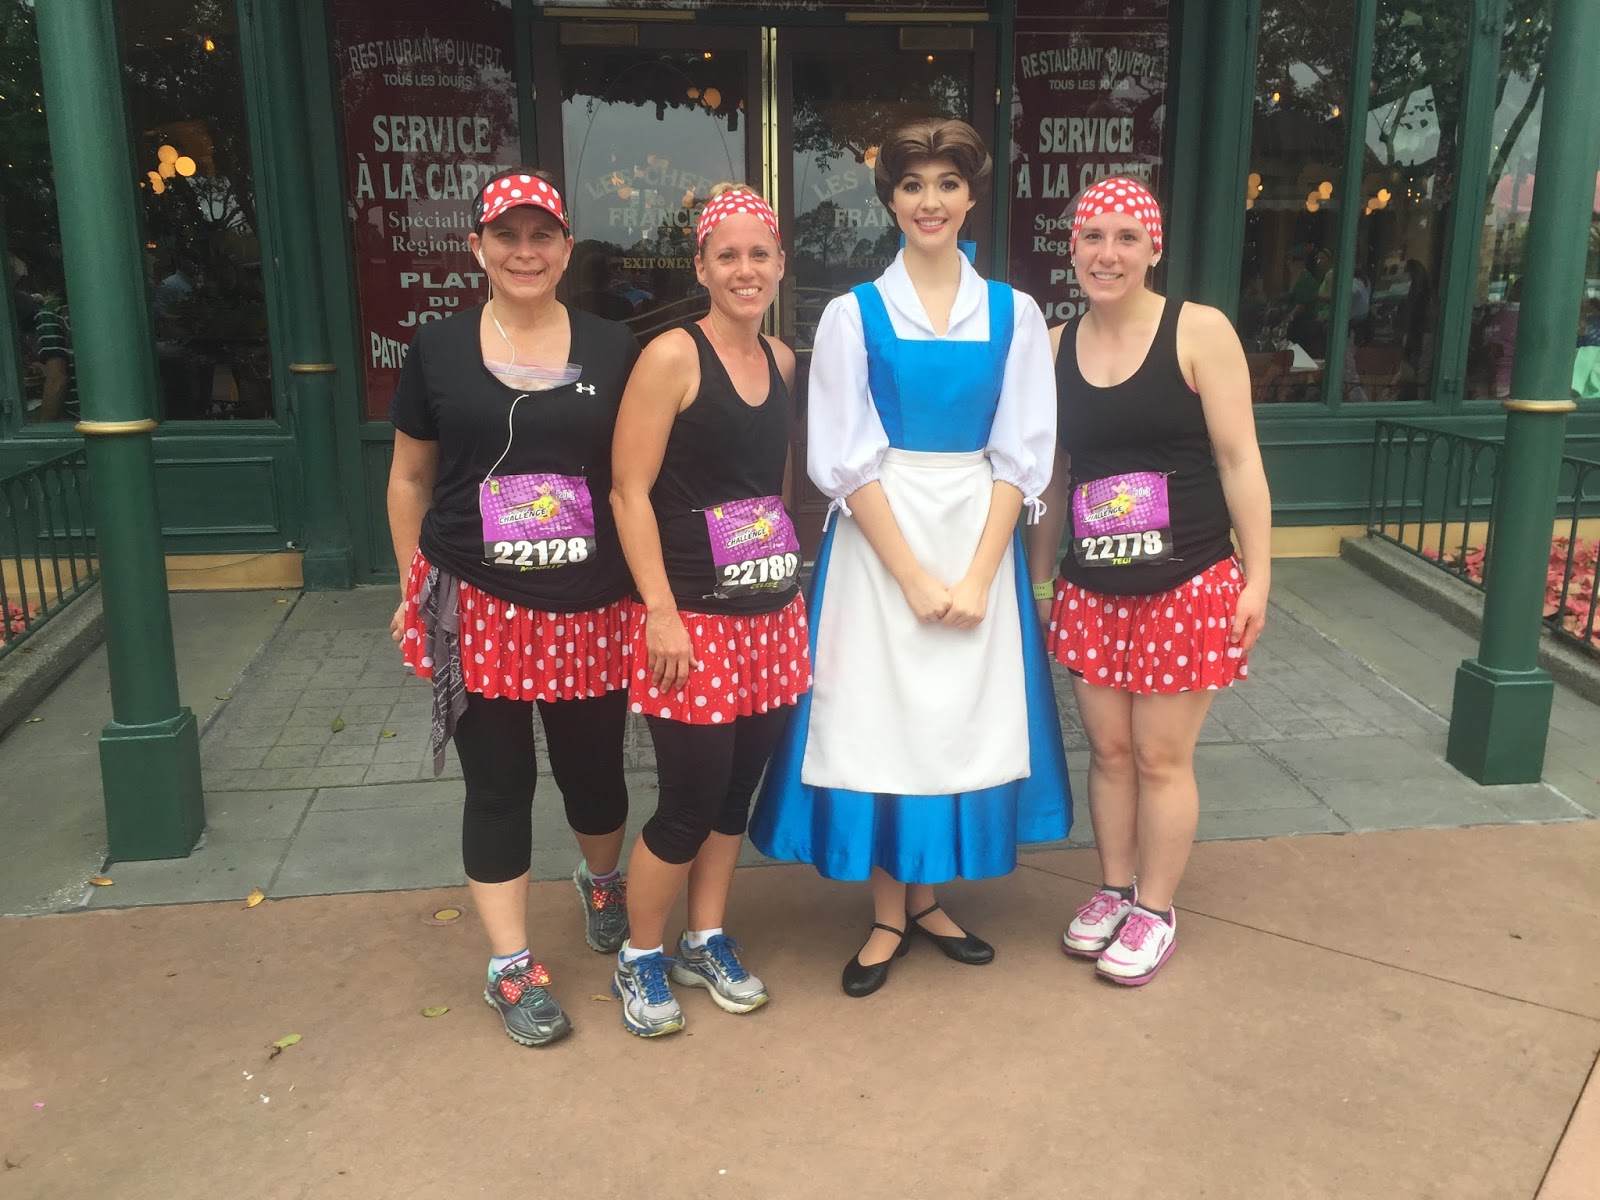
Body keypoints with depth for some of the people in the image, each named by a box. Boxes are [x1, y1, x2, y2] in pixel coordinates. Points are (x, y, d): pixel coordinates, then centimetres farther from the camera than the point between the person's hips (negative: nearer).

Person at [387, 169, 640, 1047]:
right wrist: (414, 589, 6)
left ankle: (601, 881, 47)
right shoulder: (437, 350, 3)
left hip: (590, 610, 1)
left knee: (592, 770, 14)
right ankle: (511, 966, 22)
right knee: (498, 785, 7)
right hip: (477, 609, 0)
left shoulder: (612, 350, 3)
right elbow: (409, 479, 9)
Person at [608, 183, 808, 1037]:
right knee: (690, 799, 0)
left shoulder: (781, 359, 9)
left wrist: (785, 567, 9)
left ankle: (706, 941, 33)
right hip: (694, 617, -6)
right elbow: (630, 490, -13)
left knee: (739, 785, 14)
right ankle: (639, 958, 23)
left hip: (772, 611, 6)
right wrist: (660, 611, -18)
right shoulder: (671, 356, -10)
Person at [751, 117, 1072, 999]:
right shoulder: (853, 315, -2)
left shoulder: (1013, 314, 4)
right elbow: (846, 462, -6)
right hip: (878, 540, -2)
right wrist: (914, 576, -12)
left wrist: (977, 575, -9)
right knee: (879, 718, 2)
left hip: (979, 538, 2)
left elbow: (1020, 455, 1)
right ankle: (888, 915, 19)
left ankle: (927, 897, 27)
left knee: (963, 717, 8)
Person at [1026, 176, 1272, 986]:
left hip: (1188, 583, -4)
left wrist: (1258, 576, -10)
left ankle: (1156, 911, 24)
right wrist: (1037, 576, 14)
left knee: (1162, 756, 5)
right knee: (1108, 748, 13)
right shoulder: (1055, 346, 5)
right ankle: (1113, 890, 32)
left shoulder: (1199, 331, -7)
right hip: (1091, 587, 4)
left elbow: (1238, 458, -8)